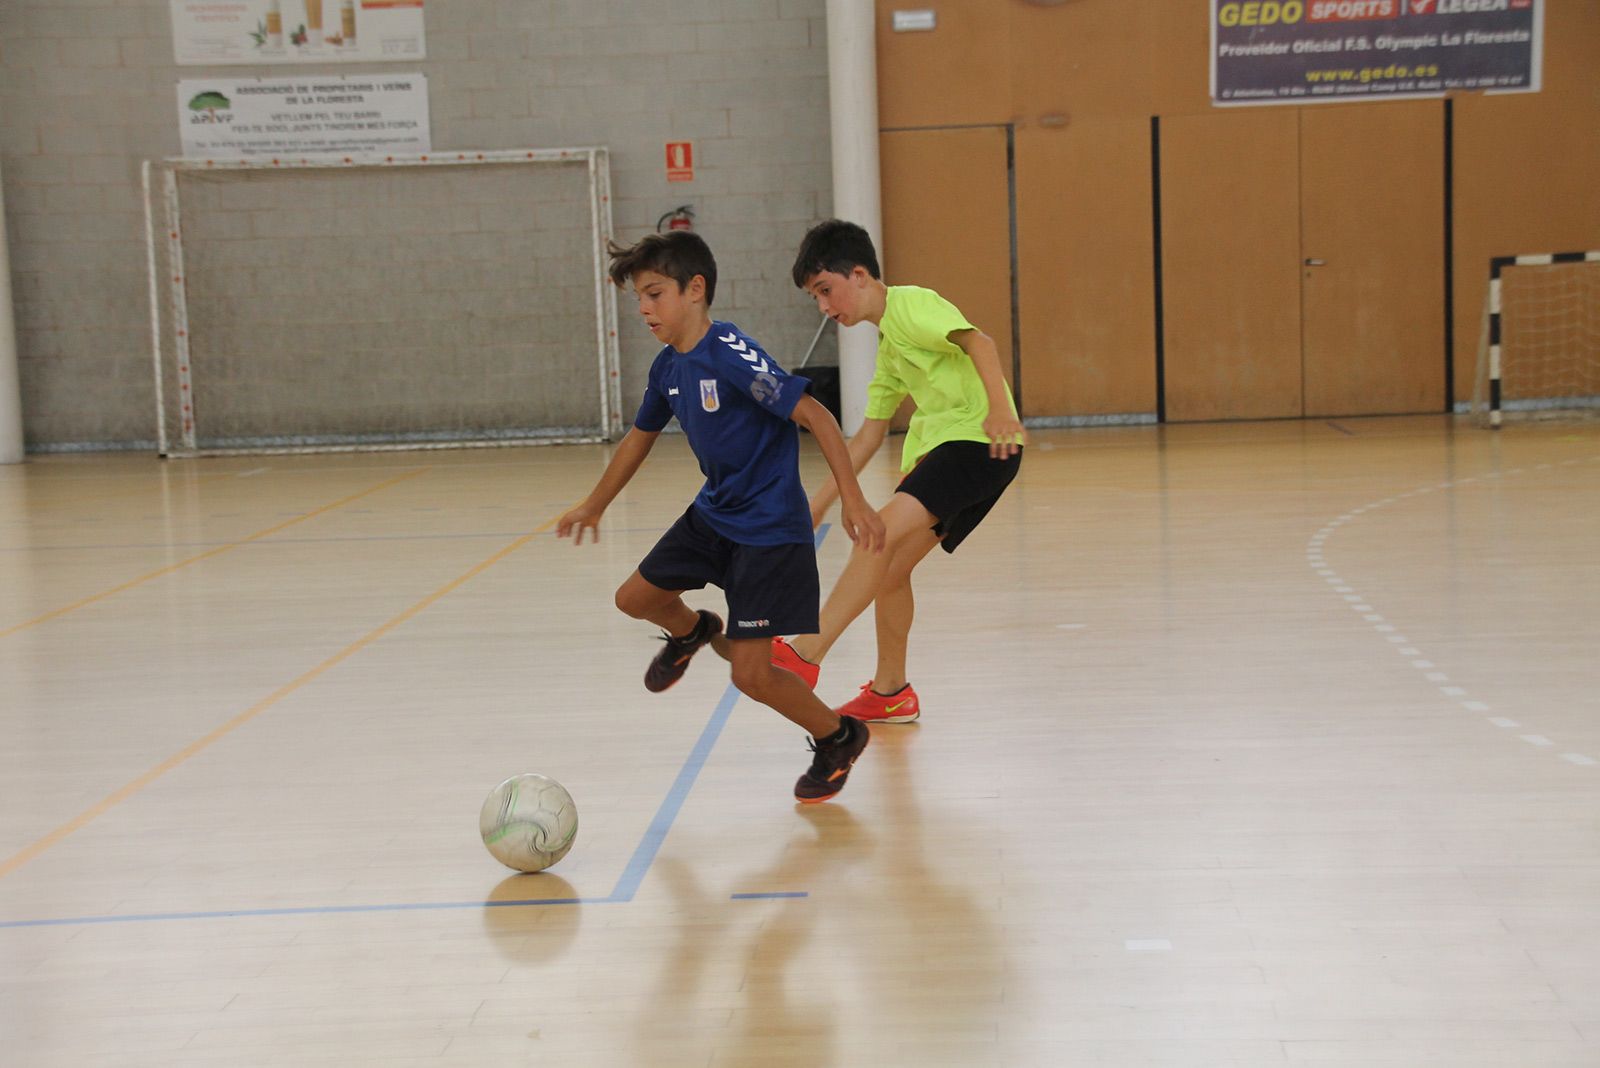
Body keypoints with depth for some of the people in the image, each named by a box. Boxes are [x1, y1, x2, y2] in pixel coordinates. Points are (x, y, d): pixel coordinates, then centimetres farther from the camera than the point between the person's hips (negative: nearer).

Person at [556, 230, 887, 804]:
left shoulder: (733, 355, -23)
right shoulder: (668, 367, 3)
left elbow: (814, 415, -24)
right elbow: (640, 436, 20)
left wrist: (852, 499, -29)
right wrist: (594, 505, 30)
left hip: (769, 528, -8)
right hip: (713, 513, 8)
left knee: (751, 675, -9)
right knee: (635, 597, 13)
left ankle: (838, 738, 17)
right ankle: (692, 632, 46)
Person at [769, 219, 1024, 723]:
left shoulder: (910, 304, -4)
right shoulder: (888, 343, 24)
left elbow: (977, 341, -20)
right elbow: (870, 433, 27)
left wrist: (999, 405, -35)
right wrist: (820, 503, 24)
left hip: (980, 440, -10)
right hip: (936, 445, 10)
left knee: (881, 534, -24)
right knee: (889, 567, 7)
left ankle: (805, 654, -30)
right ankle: (889, 693, 20)